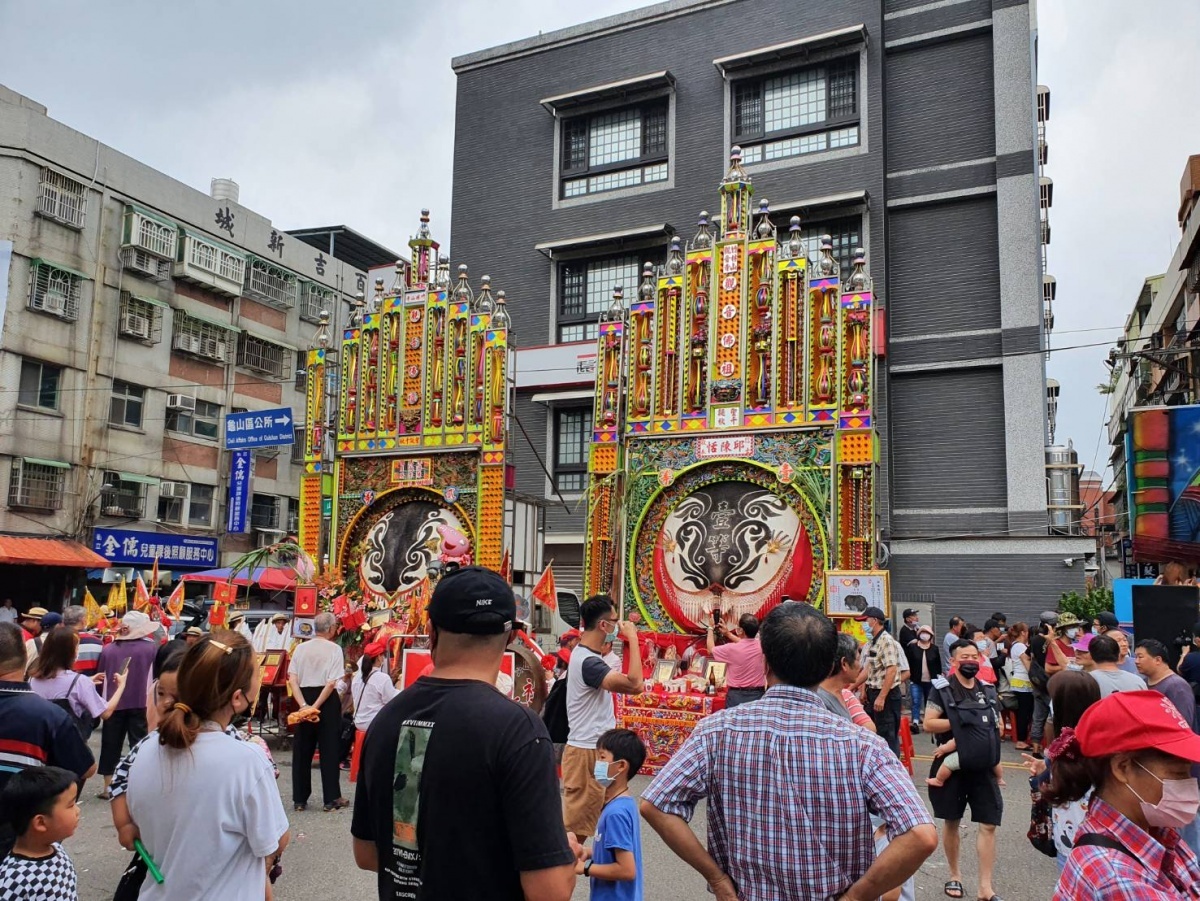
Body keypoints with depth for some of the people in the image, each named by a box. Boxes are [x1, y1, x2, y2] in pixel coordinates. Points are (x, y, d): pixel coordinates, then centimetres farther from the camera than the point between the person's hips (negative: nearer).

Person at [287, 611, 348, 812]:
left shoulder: (301, 648, 3)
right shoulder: (334, 649, -8)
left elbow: (292, 680, -4)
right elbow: (331, 683, -16)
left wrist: (304, 705, -10)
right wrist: (316, 706, -13)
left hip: (304, 699, 4)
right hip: (327, 701, -3)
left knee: (302, 750, 11)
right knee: (329, 749, 5)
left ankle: (299, 800, 16)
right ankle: (331, 799, 8)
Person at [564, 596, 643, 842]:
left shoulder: (584, 654, 9)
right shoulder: (587, 662, -24)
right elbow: (635, 685, -33)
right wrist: (633, 639, -26)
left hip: (593, 749, 10)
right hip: (586, 752, -10)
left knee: (581, 821, 20)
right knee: (575, 828, -2)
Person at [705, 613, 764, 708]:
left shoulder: (732, 649, -17)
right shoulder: (760, 646, -3)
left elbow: (711, 650, 3)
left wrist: (710, 628, 14)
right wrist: (728, 633, 29)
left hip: (737, 695, -4)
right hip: (757, 695, 4)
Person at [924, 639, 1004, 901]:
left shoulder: (988, 690, 7)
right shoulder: (942, 689, -8)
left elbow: (995, 726, 6)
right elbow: (929, 723, -14)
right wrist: (959, 722, -17)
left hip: (983, 768, 4)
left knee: (988, 825, 0)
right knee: (951, 822, 10)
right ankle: (955, 876, 29)